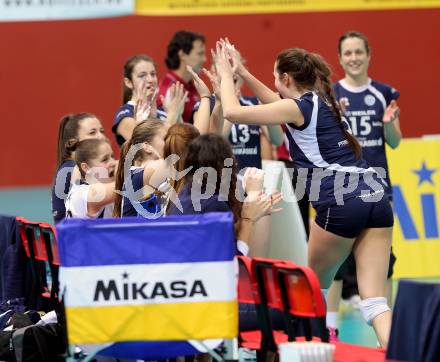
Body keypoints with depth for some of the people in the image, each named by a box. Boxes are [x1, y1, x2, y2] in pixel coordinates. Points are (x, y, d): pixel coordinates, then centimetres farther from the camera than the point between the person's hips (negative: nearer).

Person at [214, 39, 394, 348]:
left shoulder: (298, 107, 1)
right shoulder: (319, 102, 24)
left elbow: (233, 112, -1)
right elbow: (277, 103, 44)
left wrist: (226, 74, 15)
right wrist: (242, 72, 43)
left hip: (341, 204, -7)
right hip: (375, 198, 7)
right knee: (374, 299, -3)